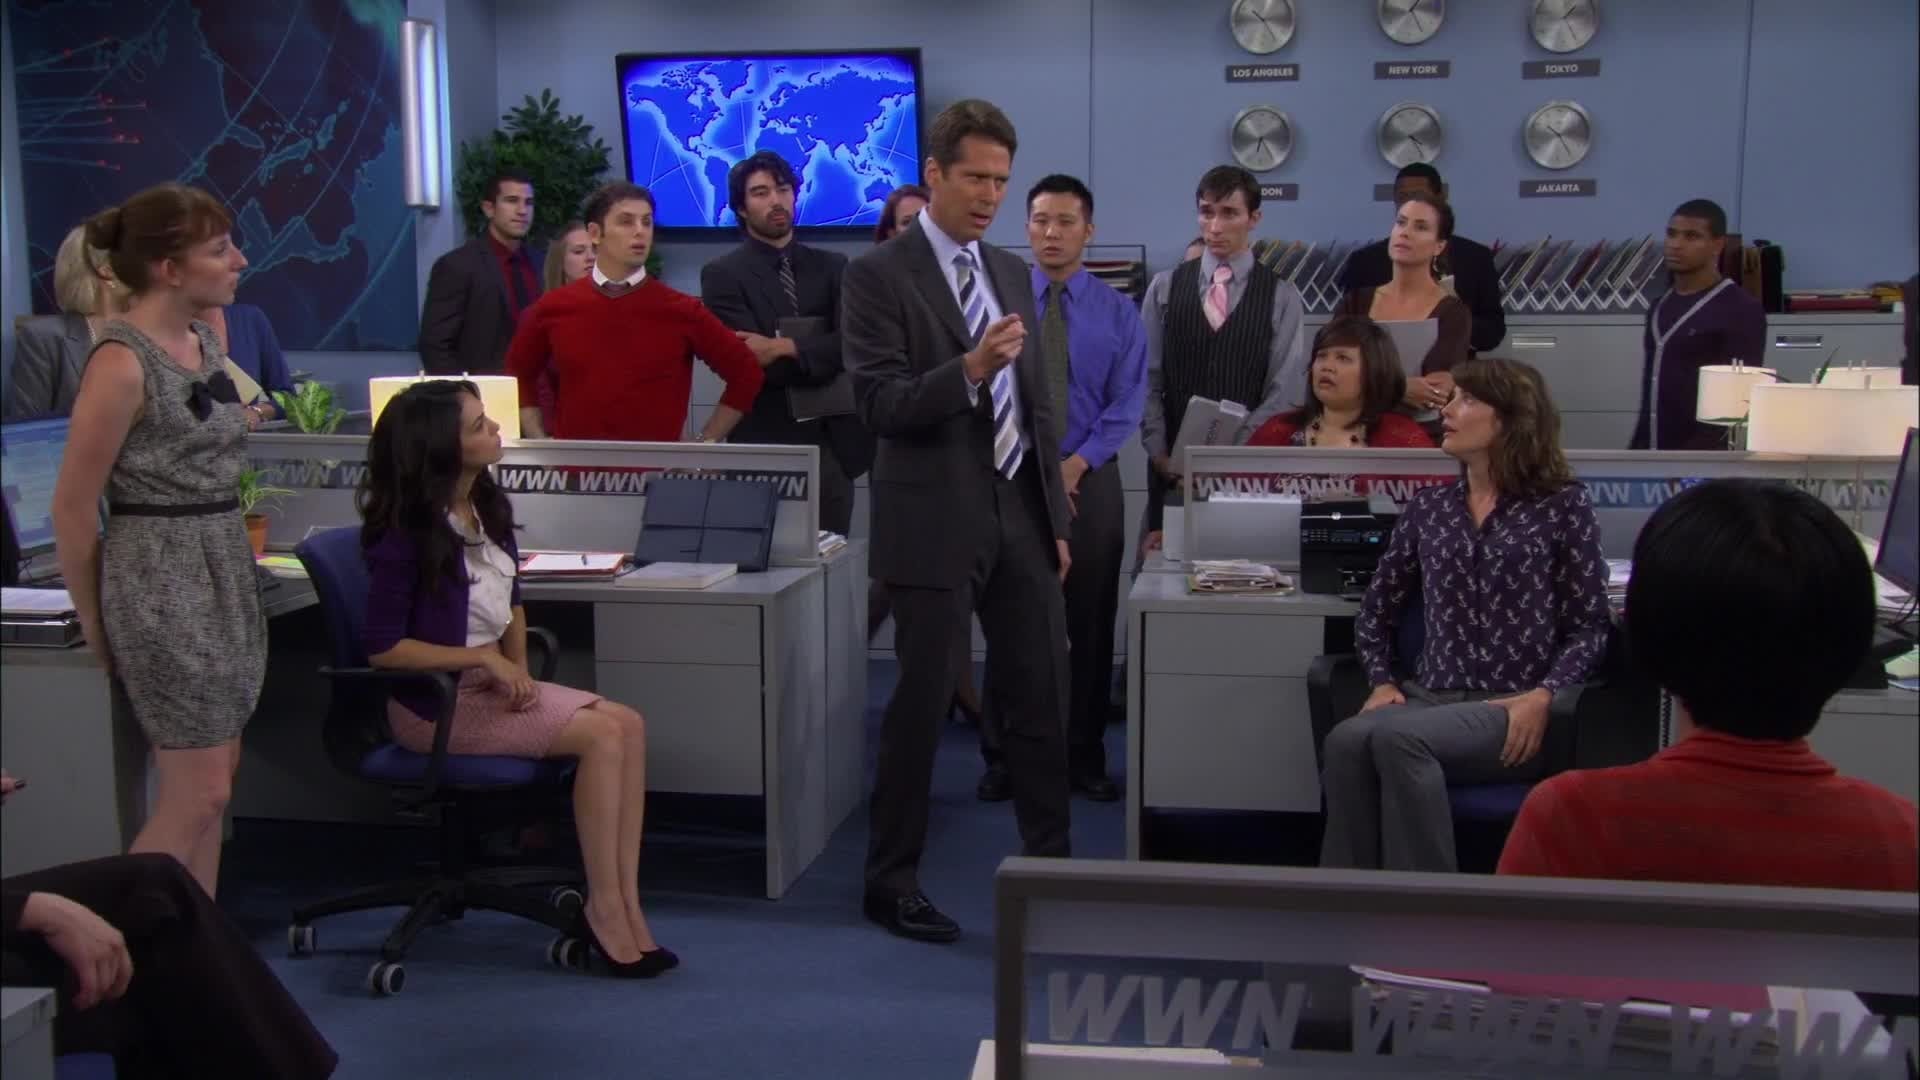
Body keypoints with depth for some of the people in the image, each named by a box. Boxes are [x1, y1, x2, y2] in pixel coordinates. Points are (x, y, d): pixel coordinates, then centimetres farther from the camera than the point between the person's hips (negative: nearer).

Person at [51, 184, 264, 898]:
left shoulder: (205, 341, 9)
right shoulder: (122, 362, -17)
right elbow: (72, 508, -12)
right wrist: (97, 631, -4)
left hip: (225, 572, 8)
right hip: (162, 579, -8)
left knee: (215, 778, 11)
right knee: (198, 793, -5)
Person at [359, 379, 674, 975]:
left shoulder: (488, 506, 7)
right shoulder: (406, 534, -15)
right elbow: (383, 647, -16)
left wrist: (517, 667, 1)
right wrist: (484, 658, -18)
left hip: (491, 683, 7)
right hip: (434, 702, -7)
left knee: (628, 724, -15)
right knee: (603, 734, -22)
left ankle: (625, 904, -17)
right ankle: (604, 906, -12)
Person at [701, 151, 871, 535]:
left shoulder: (832, 267, 11)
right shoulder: (722, 275, -1)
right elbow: (751, 364, -11)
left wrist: (786, 348, -17)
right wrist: (822, 358, -6)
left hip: (833, 443, 4)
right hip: (766, 446, -4)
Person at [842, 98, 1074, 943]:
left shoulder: (1012, 272, 13)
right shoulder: (878, 275, -7)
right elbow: (879, 405, -15)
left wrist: (1056, 516, 13)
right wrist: (968, 368, -29)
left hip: (1020, 514, 6)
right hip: (936, 521, -6)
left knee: (1041, 696, 10)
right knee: (922, 701, 0)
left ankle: (1051, 861, 24)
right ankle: (891, 880, 13)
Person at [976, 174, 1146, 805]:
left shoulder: (1118, 313, 5)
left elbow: (1126, 403, -1)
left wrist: (1075, 465, -13)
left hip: (1090, 480, 1)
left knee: (1090, 624, 6)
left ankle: (1085, 757, 16)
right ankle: (1003, 757, 12)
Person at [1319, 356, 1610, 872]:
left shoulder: (1561, 504, 4)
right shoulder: (1427, 506, 16)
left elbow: (1589, 626, 1)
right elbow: (1376, 611, 22)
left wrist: (1543, 696, -15)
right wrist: (1383, 682, 4)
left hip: (1514, 709, -3)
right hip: (1430, 697, 4)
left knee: (1397, 737, -34)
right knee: (1346, 740, -31)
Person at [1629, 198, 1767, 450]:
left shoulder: (1742, 311, -7)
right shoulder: (1661, 307, 16)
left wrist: (1695, 456, -22)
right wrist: (1636, 449, 15)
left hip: (1704, 459, -7)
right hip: (1651, 455, 7)